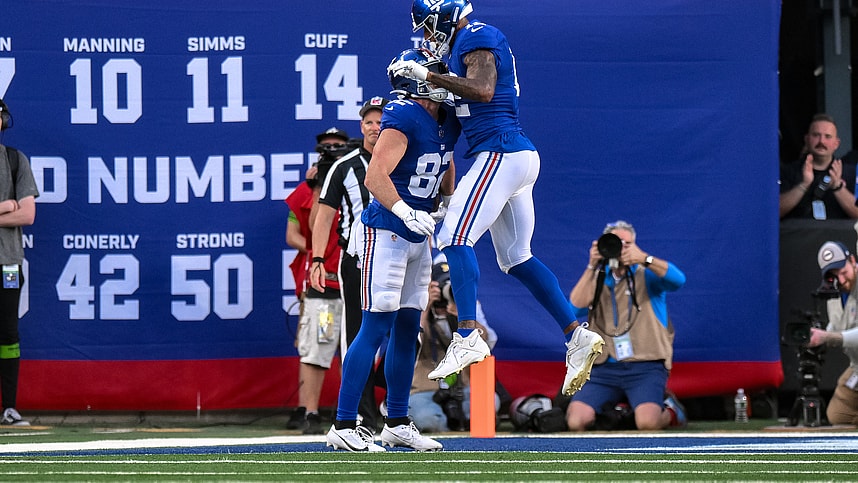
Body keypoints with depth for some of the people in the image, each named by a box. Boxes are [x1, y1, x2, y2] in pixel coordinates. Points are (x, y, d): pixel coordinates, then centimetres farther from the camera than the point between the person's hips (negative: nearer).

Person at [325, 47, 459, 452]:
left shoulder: (448, 120, 8)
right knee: (376, 326, -12)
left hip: (417, 237, 9)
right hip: (385, 232, -9)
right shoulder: (403, 119, -19)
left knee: (407, 329, 12)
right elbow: (375, 177, -28)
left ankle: (397, 424, 21)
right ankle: (344, 425, -12)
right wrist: (407, 214, -37)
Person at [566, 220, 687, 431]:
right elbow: (575, 308, -3)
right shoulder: (596, 279, 15)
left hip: (645, 366, -3)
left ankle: (670, 412, 8)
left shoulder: (648, 275, 6)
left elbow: (678, 280, -16)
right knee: (576, 421, -20)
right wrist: (592, 266, -9)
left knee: (648, 422, -30)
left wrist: (644, 259, -28)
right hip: (604, 368, 3)